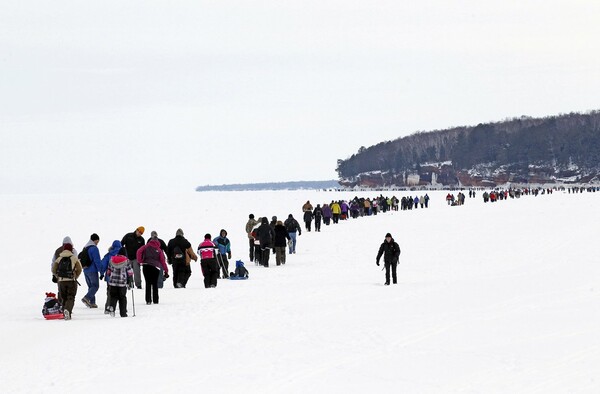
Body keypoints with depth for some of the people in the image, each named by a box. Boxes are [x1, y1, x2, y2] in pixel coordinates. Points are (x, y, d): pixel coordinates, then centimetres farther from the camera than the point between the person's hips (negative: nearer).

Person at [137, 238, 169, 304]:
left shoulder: (146, 247, 12)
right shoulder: (159, 250, 11)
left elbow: (139, 252, -5)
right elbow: (163, 261, 9)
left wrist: (140, 261, -2)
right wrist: (166, 271, 12)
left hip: (146, 266, 0)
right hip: (155, 267, 0)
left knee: (148, 283, 4)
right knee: (155, 284, 11)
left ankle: (148, 300, -5)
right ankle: (155, 300, 11)